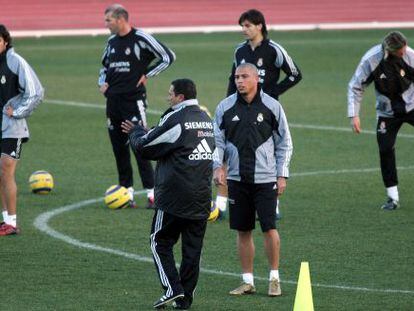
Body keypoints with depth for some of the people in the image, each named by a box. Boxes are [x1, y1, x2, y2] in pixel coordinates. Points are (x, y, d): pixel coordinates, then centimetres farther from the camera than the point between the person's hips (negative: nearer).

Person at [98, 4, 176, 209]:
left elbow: (168, 57, -8)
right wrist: (102, 82, 12)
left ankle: (152, 193, -10)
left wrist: (147, 75, -8)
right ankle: (127, 190, 14)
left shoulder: (141, 39, -9)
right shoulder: (112, 41, 13)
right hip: (113, 99, 7)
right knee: (119, 147, 8)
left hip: (133, 99, -7)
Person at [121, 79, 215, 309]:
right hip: (202, 197, 7)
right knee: (192, 247, 9)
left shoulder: (175, 119, -12)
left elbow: (145, 147, -7)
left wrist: (135, 132, 14)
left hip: (174, 198, -7)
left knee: (161, 242, 5)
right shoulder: (206, 119, 13)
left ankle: (173, 288, -8)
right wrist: (141, 133, 23)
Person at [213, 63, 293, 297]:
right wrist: (218, 166, -8)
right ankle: (248, 281, 14)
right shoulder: (225, 107, 4)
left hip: (265, 178, -2)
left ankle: (274, 278, 7)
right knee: (243, 231, 6)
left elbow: (284, 143, 5)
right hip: (237, 179, 2)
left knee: (269, 228, -7)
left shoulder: (272, 106, 0)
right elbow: (218, 140, 8)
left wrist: (282, 175, 0)